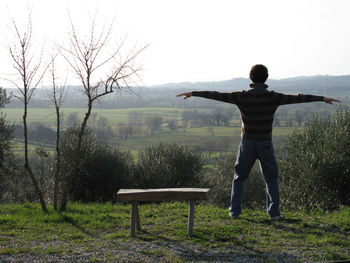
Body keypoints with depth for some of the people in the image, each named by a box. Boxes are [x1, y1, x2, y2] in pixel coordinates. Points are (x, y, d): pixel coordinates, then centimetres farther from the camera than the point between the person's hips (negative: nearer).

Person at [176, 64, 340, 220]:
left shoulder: (242, 97, -8)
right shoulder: (273, 97, -8)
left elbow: (216, 95, -5)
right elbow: (297, 98, -2)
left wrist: (193, 93, 4)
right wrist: (323, 98, 8)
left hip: (247, 143, 0)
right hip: (265, 144, 0)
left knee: (239, 177, 16)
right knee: (271, 178, 14)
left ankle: (235, 210, 12)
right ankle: (274, 212, 7)